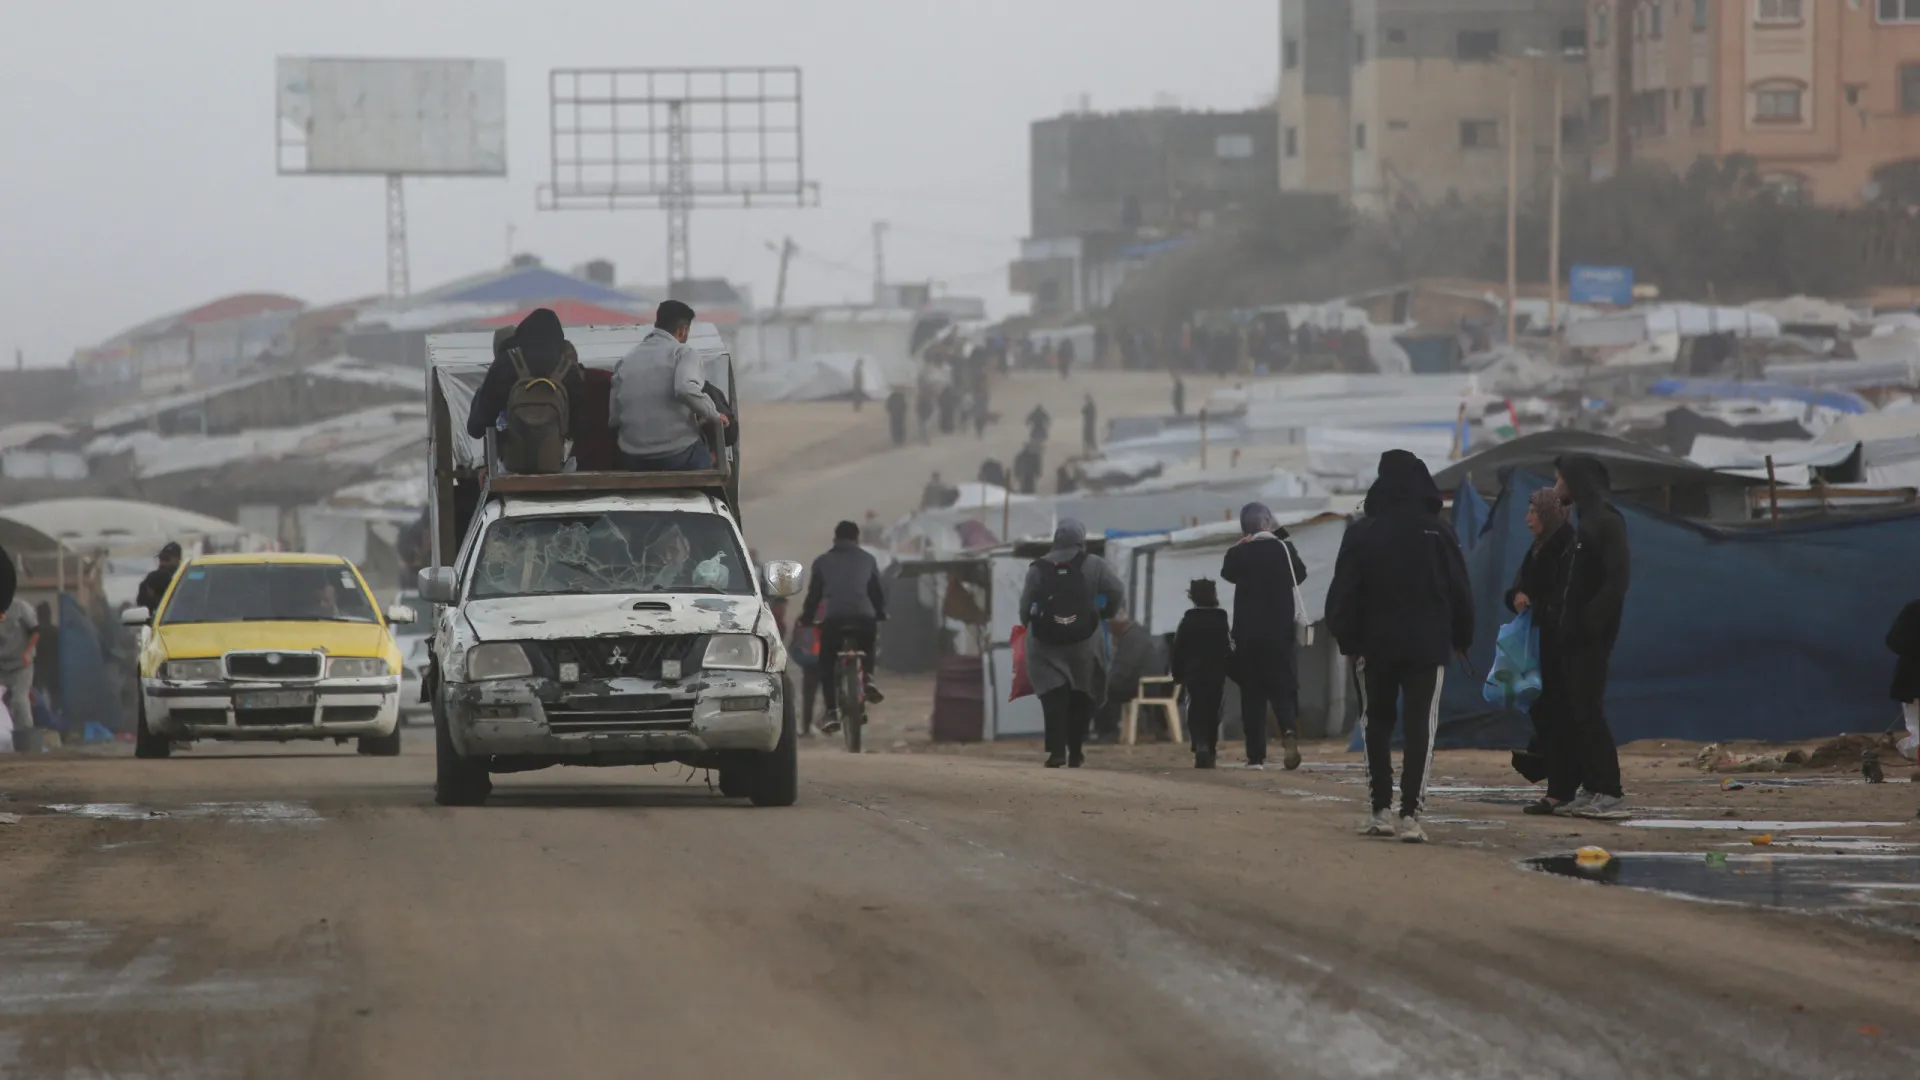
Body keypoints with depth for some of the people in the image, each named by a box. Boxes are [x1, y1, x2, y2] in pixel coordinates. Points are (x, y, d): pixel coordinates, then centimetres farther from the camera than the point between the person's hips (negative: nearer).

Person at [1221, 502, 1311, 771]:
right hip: (1280, 635, 0)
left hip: (1248, 636, 0)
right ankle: (1289, 731, -25)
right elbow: (1300, 574, 14)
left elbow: (1227, 572, 14)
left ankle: (1256, 755, 2)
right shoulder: (1284, 550, -4)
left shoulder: (1239, 554, -7)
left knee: (1252, 695, 5)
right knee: (1282, 689, 4)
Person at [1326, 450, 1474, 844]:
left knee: (1377, 724, 15)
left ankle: (1381, 810, 13)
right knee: (1421, 729, -2)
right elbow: (1460, 592, 0)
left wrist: (1346, 638, 5)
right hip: (1428, 646, -1)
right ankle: (1411, 814, -13)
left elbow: (1344, 593, -4)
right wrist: (1461, 638, 11)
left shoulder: (1361, 534, -3)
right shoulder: (1437, 533, -4)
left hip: (1376, 645, 1)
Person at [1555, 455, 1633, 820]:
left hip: (1592, 634, -10)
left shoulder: (1606, 522, -12)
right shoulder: (1587, 520, 16)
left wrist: (1591, 621, -20)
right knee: (1575, 711, 9)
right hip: (1578, 634, 10)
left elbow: (1618, 577, -20)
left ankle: (1611, 794, -11)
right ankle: (1594, 789, 11)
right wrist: (1569, 624, 10)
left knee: (1587, 709, -10)